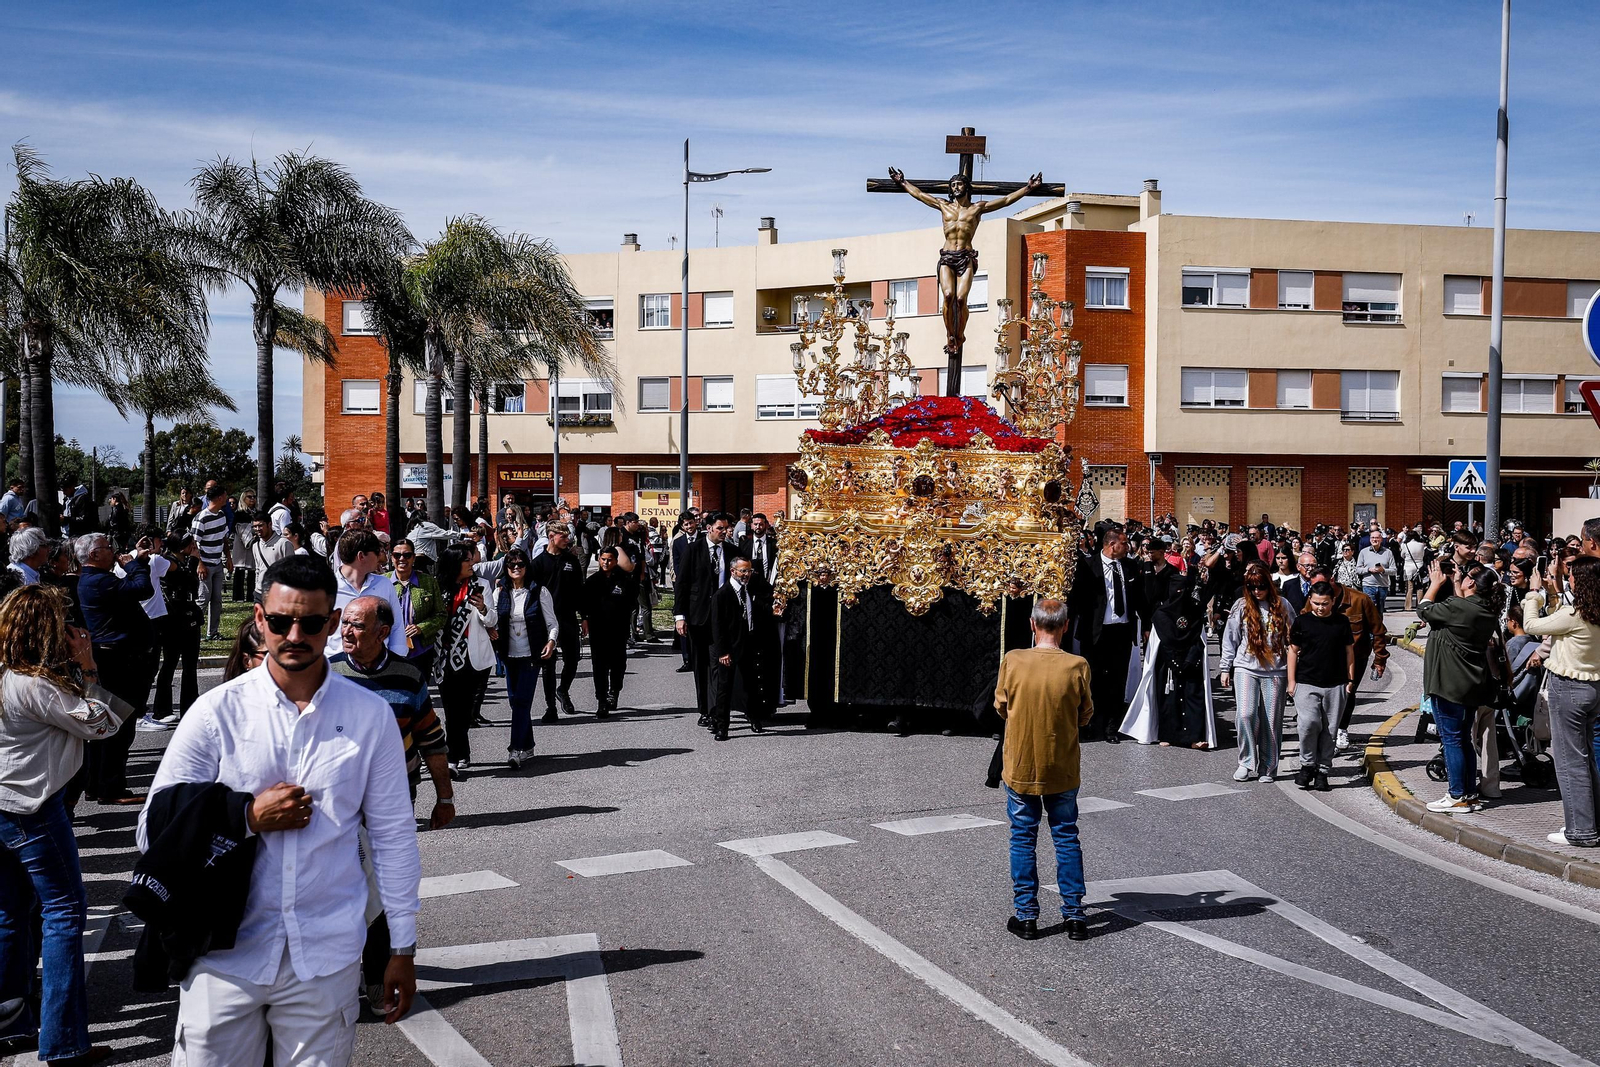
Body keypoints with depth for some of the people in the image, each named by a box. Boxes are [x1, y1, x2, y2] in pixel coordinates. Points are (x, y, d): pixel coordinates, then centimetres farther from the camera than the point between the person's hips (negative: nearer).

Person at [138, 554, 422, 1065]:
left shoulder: (371, 715, -2)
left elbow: (393, 835, 3)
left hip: (326, 959, 0)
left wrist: (403, 949, 6)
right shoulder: (217, 711, -5)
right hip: (225, 954, 0)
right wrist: (251, 817, -14)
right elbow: (153, 831, -1)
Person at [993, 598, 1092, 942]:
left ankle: (1026, 916, 14)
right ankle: (1074, 914, 16)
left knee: (1023, 839, 10)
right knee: (1066, 837, 12)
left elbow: (1001, 707, 1)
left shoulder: (1013, 660, -12)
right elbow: (1086, 716, -1)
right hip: (1062, 768, 0)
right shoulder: (1077, 666, -12)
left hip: (1020, 766, 0)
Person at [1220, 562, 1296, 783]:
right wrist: (1226, 668, 7)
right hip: (1246, 668, 0)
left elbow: (1293, 638, 9)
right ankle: (1246, 762, 0)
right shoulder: (1241, 606, 5)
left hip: (1275, 671, 0)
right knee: (1246, 714, -15)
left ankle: (1267, 768, 14)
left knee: (1271, 721, 2)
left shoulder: (1282, 606, 5)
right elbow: (1230, 639, 9)